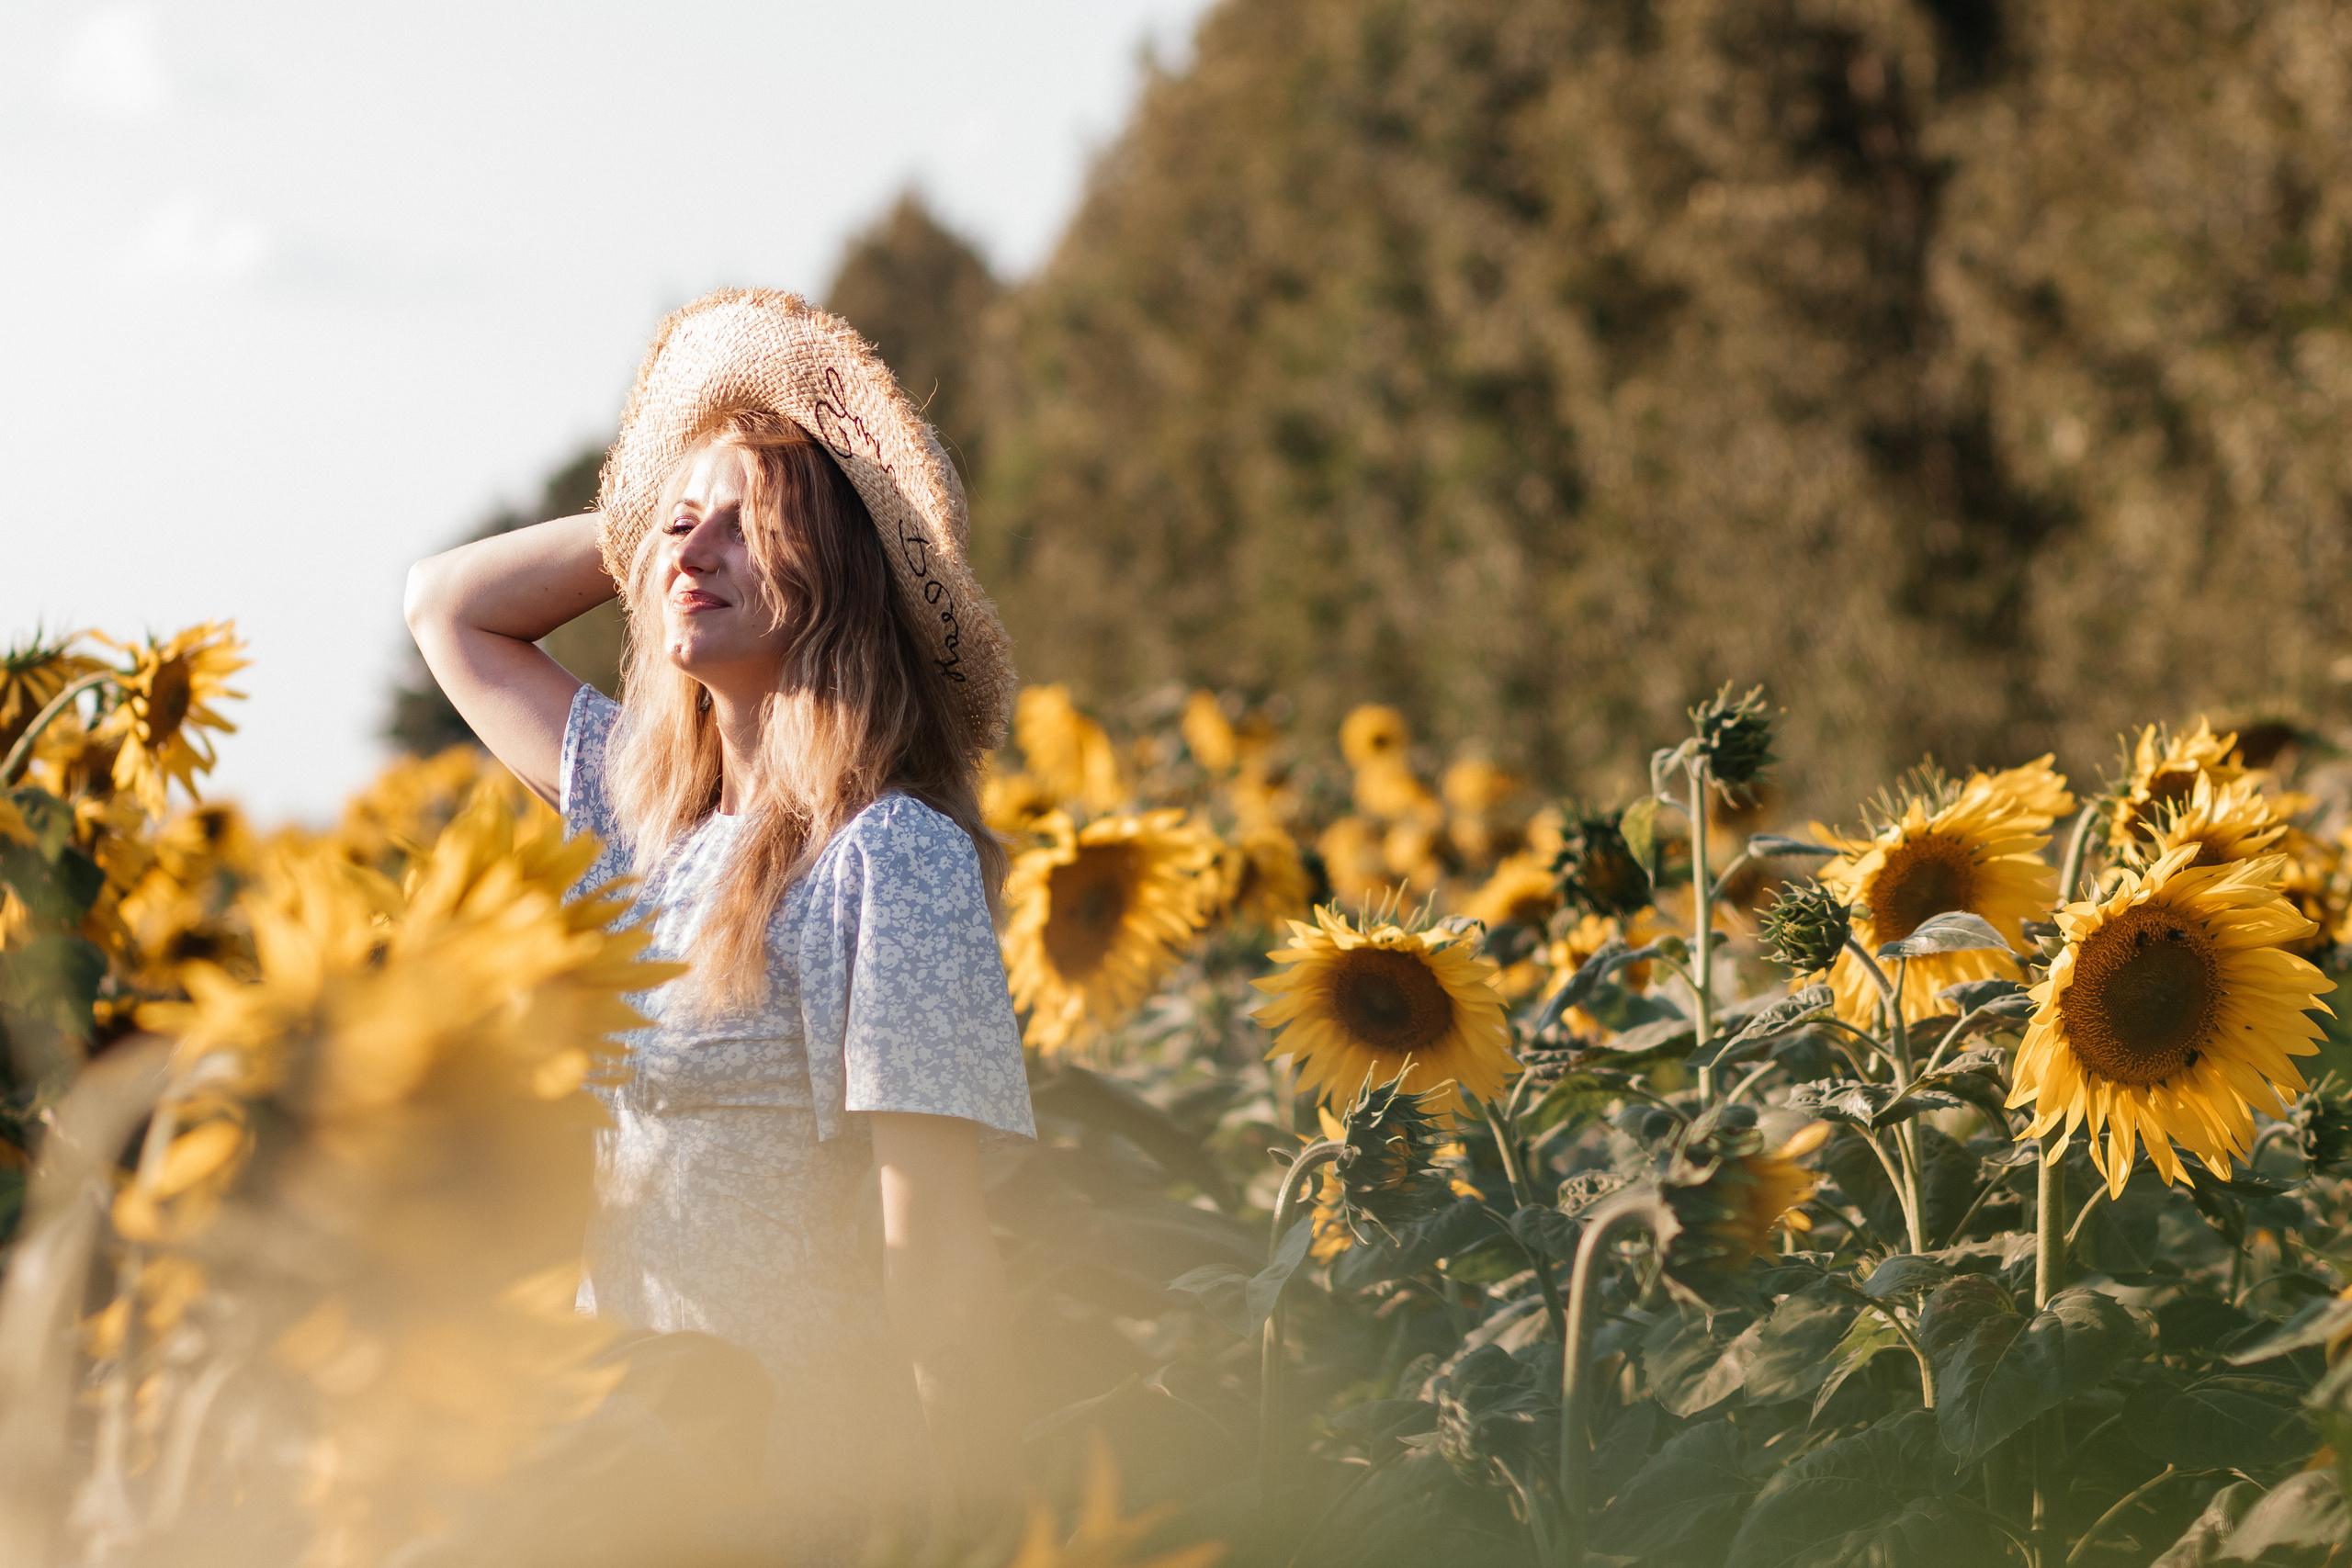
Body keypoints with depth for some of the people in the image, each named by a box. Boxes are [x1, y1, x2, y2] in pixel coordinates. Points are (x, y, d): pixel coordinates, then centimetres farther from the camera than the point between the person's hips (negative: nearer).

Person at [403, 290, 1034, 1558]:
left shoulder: (892, 857, -15)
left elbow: (936, 1244, -18)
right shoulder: (642, 806, 8)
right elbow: (446, 603, 22)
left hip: (784, 1465, -7)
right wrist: (643, 516, 11)